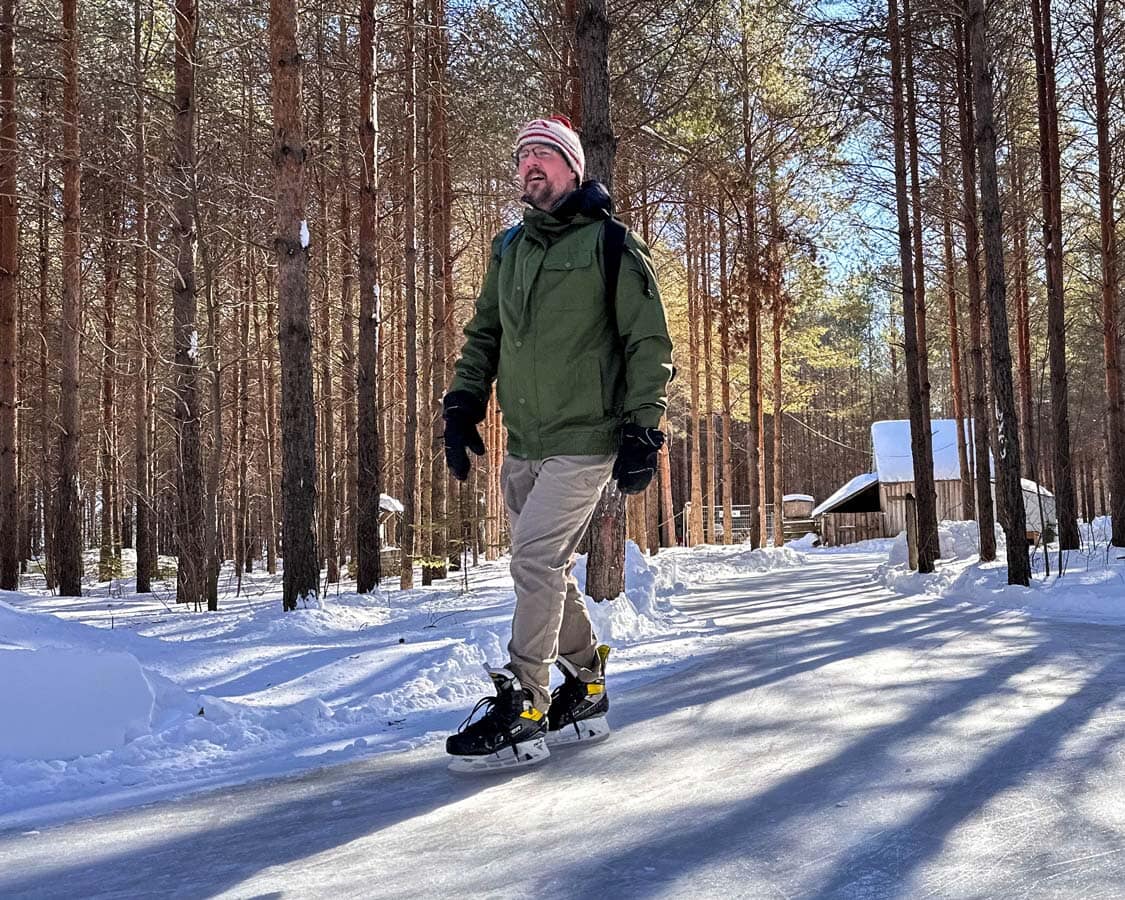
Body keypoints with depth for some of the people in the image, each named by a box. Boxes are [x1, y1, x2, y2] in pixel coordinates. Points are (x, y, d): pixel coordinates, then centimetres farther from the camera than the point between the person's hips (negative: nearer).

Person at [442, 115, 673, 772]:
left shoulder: (612, 244, -4)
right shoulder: (509, 248, 15)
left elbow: (650, 343, -5)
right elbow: (483, 335, 21)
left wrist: (643, 430, -11)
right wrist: (462, 406, 10)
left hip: (584, 442, -7)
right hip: (523, 446, 7)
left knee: (535, 561, -14)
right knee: (549, 571, 10)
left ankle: (522, 714, -8)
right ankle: (586, 692, 25)